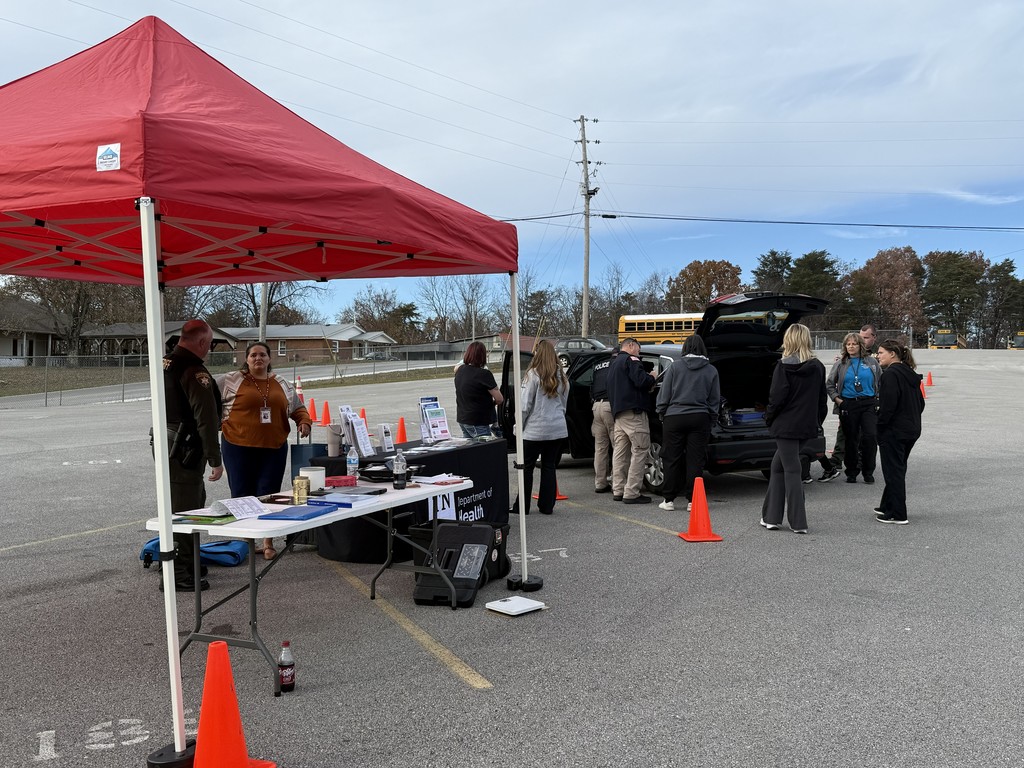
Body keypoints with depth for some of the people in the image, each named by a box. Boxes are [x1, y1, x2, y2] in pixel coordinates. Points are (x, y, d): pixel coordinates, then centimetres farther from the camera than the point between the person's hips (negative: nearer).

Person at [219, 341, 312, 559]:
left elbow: (298, 408, 21)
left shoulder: (283, 385, 13)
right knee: (242, 495, 2)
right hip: (239, 447, -2)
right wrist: (219, 424, -6)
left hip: (274, 448, 2)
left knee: (269, 495, 3)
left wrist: (304, 422, 2)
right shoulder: (231, 381, 1)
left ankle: (268, 543, 12)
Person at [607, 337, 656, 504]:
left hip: (618, 412, 10)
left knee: (621, 451, 12)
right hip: (633, 412, -10)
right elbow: (641, 381, -20)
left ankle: (618, 490, 14)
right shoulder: (630, 360, -5)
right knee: (640, 450, -7)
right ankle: (631, 493, -11)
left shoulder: (613, 364, 24)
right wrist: (651, 377, 1)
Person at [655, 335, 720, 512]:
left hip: (675, 418, -1)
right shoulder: (711, 370, 5)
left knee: (672, 460, 6)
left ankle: (669, 500, 10)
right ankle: (692, 500, 6)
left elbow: (664, 396, -1)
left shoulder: (675, 367, -1)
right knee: (695, 460, 5)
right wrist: (712, 421, 14)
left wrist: (662, 414, 10)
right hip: (700, 419, 1)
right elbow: (715, 400, 7)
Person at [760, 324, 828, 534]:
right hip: (808, 426, 6)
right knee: (778, 465, 17)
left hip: (786, 425, -6)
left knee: (791, 471, -1)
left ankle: (799, 522, 0)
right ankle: (771, 515, 19)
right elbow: (822, 399, 10)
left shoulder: (783, 367, -12)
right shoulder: (817, 367, 6)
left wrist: (769, 418, 0)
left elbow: (777, 398, -14)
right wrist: (818, 421, 18)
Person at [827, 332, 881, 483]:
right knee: (850, 440, 4)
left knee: (870, 436, -11)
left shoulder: (871, 362, 7)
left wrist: (878, 397, 5)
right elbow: (829, 384, 12)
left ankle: (868, 472, 2)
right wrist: (837, 399, 2)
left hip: (869, 404, -1)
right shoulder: (841, 364, 7)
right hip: (848, 405, 1)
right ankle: (851, 472, 14)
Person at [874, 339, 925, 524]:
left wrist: (880, 426, -14)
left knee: (893, 471, -1)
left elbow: (888, 405, -23)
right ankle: (887, 507, 29)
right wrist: (912, 420, 20)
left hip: (894, 432, -10)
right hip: (912, 430, 10)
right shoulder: (911, 375, 13)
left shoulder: (891, 374, -17)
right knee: (897, 469, 18)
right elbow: (920, 403, 18)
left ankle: (898, 514, 3)